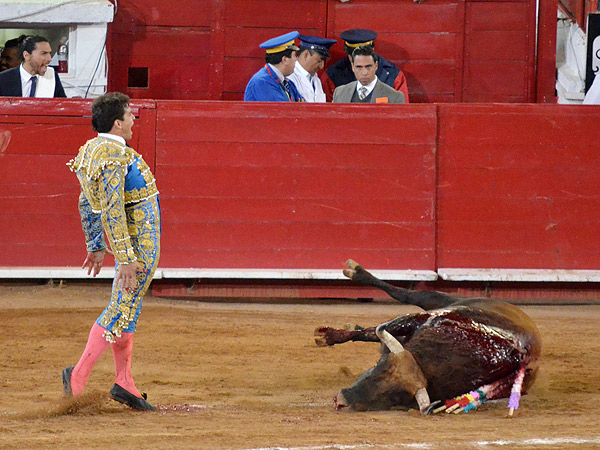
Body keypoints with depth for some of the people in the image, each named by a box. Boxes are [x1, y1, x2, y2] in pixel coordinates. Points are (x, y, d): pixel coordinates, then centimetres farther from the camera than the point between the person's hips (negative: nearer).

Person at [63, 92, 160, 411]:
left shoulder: (92, 149, 9)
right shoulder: (113, 157, -22)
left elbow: (86, 204, 17)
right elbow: (111, 211, -26)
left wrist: (96, 247, 25)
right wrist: (126, 258, -26)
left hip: (125, 240, 10)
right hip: (140, 239, -10)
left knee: (126, 306, 16)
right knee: (122, 310, -5)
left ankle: (124, 382, 21)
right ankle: (79, 376, -5)